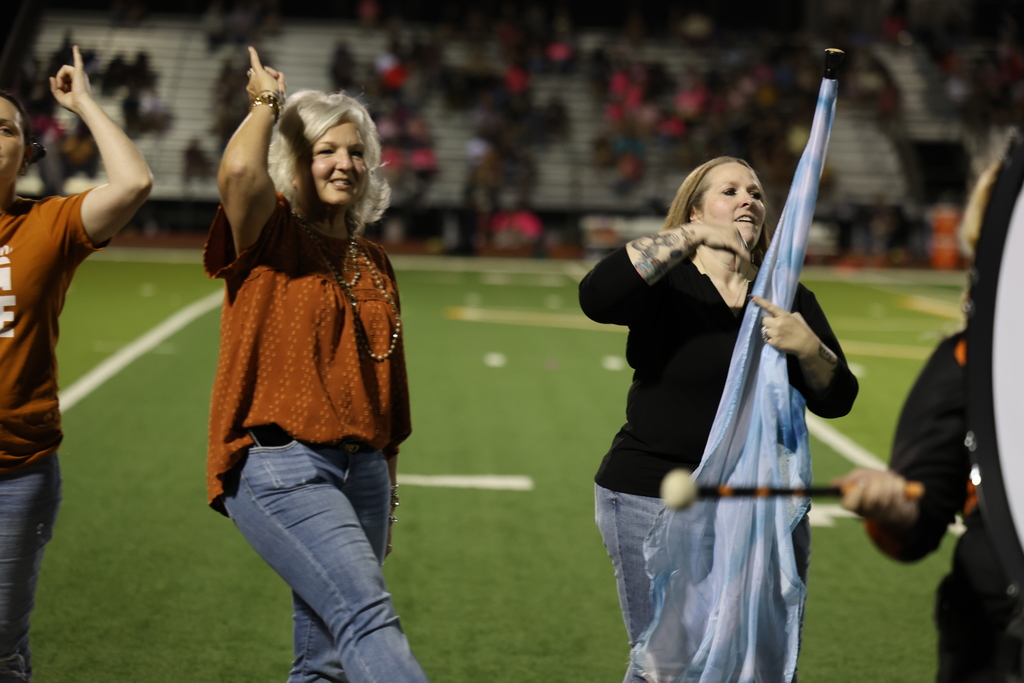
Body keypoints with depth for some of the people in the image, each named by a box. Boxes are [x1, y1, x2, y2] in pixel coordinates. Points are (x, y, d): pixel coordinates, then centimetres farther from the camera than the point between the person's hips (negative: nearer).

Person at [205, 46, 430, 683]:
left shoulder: (374, 264, 18)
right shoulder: (268, 238, 1)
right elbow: (239, 170, -23)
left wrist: (387, 497, 23)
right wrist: (267, 101, -4)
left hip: (361, 469, 6)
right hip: (280, 466, -6)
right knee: (369, 616, -24)